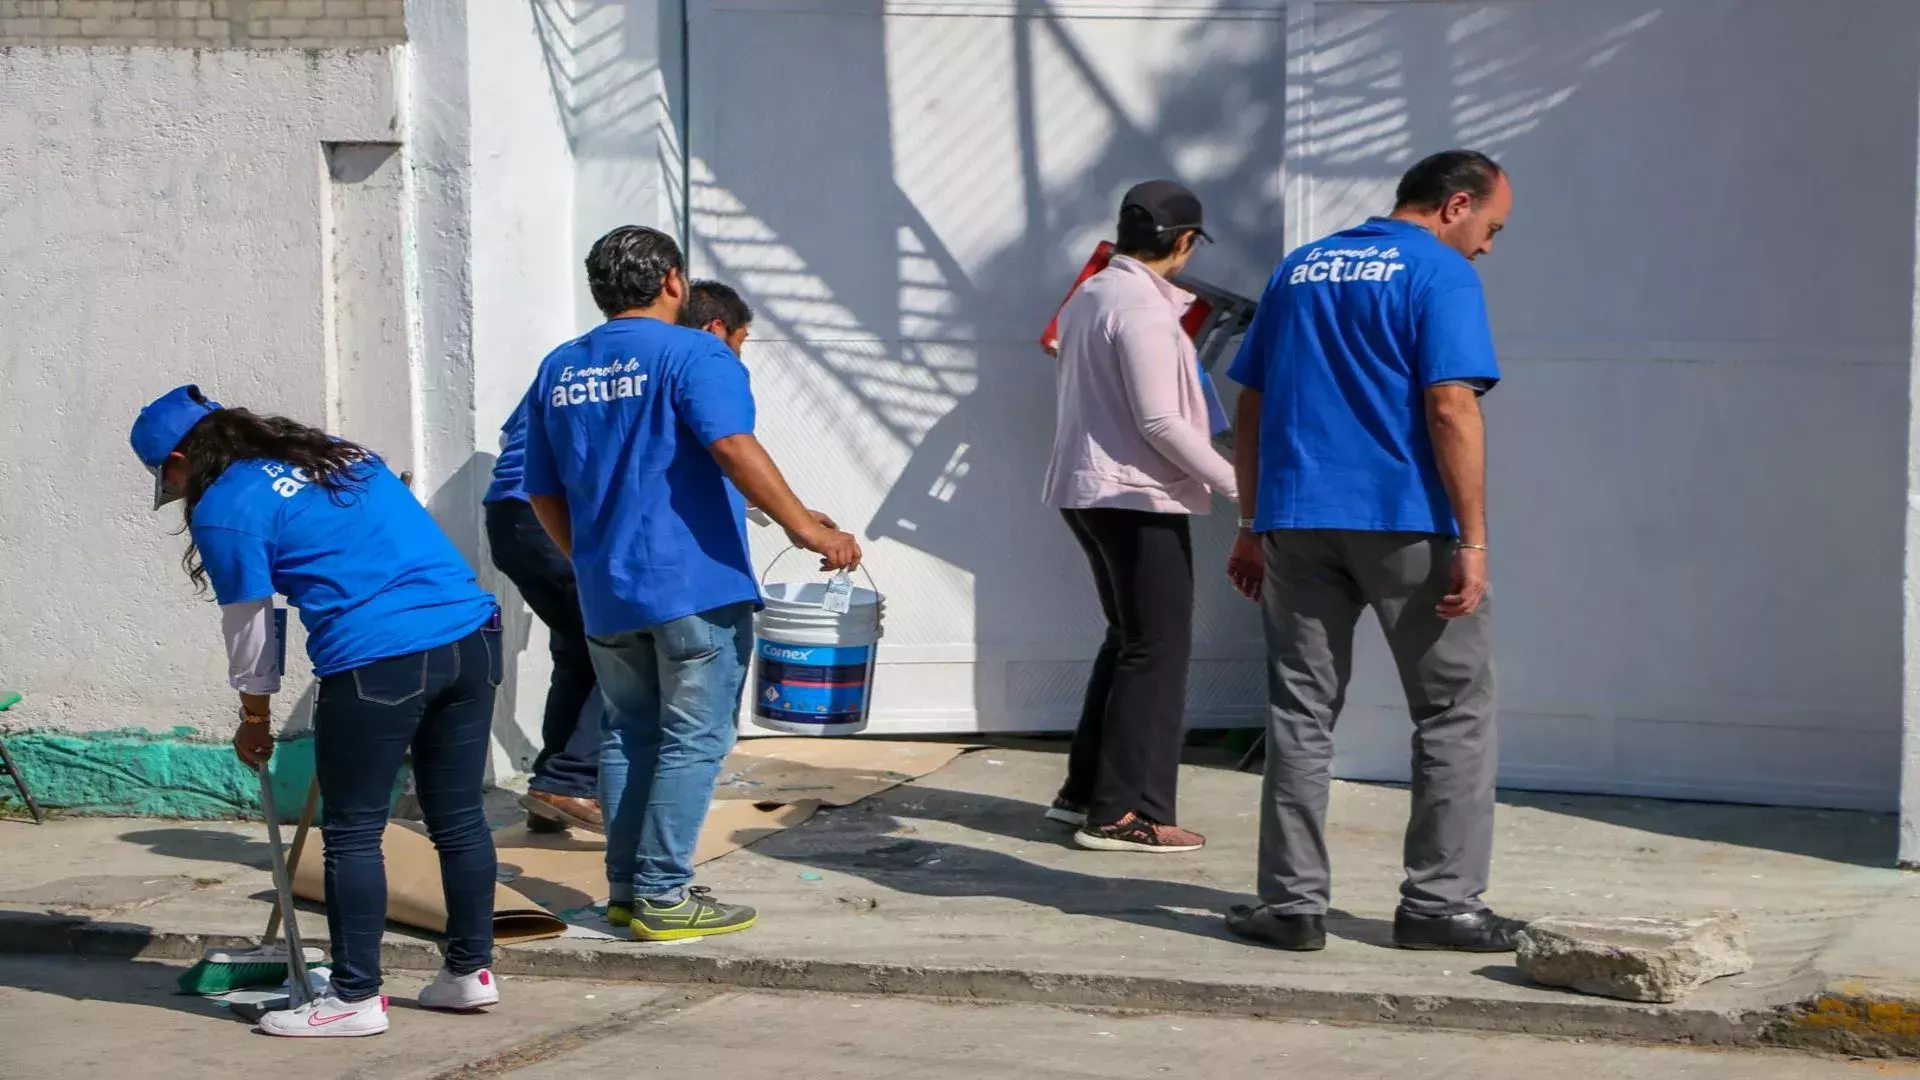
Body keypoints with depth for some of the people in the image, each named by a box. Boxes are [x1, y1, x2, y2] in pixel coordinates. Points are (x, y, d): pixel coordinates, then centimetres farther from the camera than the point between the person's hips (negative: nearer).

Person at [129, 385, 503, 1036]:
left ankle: (356, 999, 8)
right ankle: (470, 971, 23)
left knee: (352, 835, 4)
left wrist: (255, 720, 23)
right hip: (471, 634, 7)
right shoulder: (342, 454, 23)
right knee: (459, 818, 15)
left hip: (376, 662, -7)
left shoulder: (224, 508, 2)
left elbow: (248, 629, 8)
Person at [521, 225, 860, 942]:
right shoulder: (693, 355, -8)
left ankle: (626, 888, 17)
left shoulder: (558, 371, 12)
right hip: (695, 586, -6)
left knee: (628, 736, 15)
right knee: (692, 740, -1)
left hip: (605, 594, 6)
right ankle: (663, 896, -2)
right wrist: (804, 527, -22)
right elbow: (734, 447, -24)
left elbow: (544, 493, 17)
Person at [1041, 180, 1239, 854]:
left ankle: (1086, 791, 22)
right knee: (1158, 651, -3)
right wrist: (1234, 483, -13)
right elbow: (1160, 421, -20)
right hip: (1137, 495, -10)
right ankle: (1124, 813, -3)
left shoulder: (1088, 296, 12)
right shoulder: (1144, 309, -17)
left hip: (1086, 488, 10)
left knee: (1128, 640, 19)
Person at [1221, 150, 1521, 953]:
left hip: (1296, 523, 5)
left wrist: (1252, 527, 19)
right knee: (1455, 712, 6)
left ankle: (1292, 901, 7)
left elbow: (1250, 411, 15)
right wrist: (1473, 542, -14)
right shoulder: (1440, 275, -4)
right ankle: (1439, 902, 5)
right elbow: (1451, 410, -14)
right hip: (1407, 524, -5)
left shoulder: (1298, 270, 15)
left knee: (1300, 712, 8)